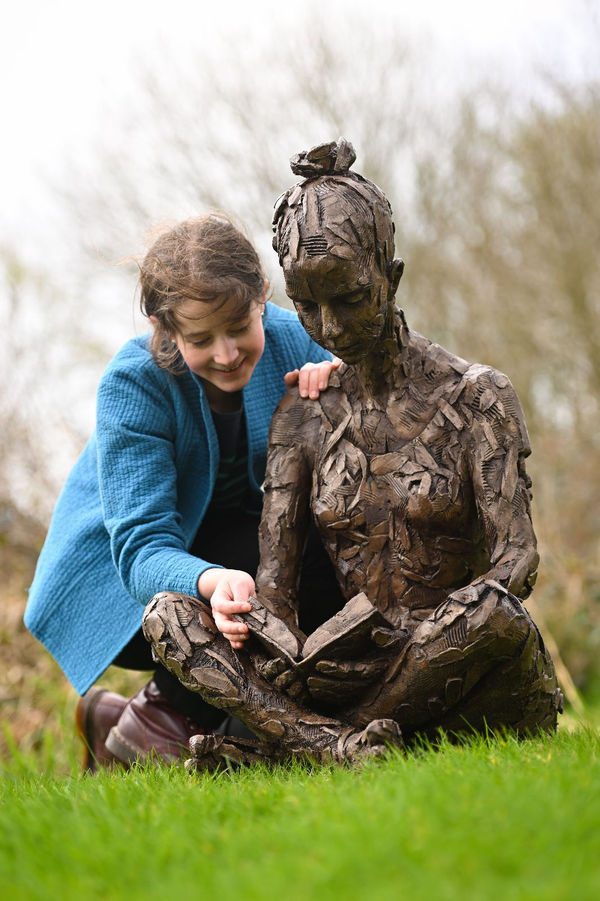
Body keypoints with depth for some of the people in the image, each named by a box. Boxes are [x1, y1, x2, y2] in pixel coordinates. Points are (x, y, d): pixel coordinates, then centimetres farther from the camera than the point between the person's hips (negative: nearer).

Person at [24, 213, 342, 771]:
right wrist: (212, 581, -56)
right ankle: (162, 715, -6)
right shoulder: (133, 385, -28)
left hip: (225, 548, 6)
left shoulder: (288, 338, -17)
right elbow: (142, 546, -34)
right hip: (117, 577, -6)